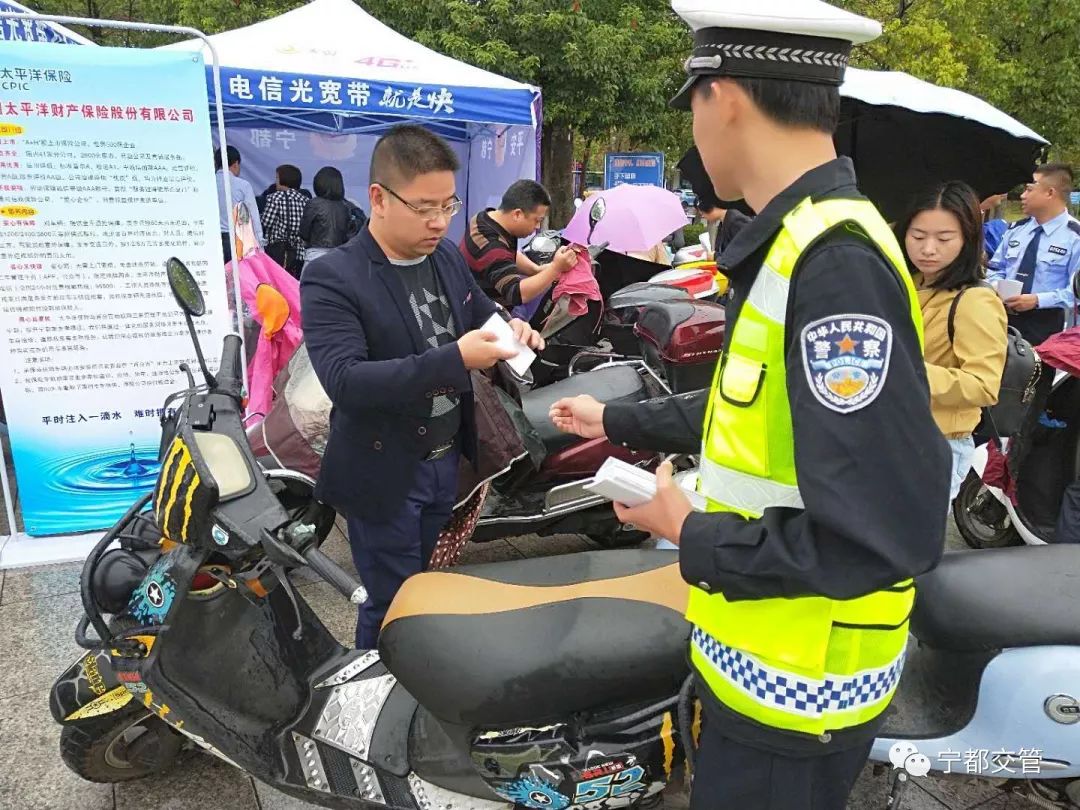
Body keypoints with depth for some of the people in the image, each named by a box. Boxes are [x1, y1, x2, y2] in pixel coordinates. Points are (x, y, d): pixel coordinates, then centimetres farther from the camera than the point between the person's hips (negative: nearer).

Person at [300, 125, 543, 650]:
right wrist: (454, 360, -36)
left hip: (445, 463, 6)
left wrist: (511, 330, -8)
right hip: (384, 476, -6)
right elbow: (344, 380, -28)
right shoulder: (331, 278, -17)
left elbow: (482, 315, 17)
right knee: (393, 605, 6)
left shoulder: (448, 258, 4)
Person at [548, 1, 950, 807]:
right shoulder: (795, 242, 5)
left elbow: (887, 531, -31)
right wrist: (617, 422, 24)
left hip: (798, 686, -9)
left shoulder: (836, 261, -27)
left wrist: (694, 538, -18)